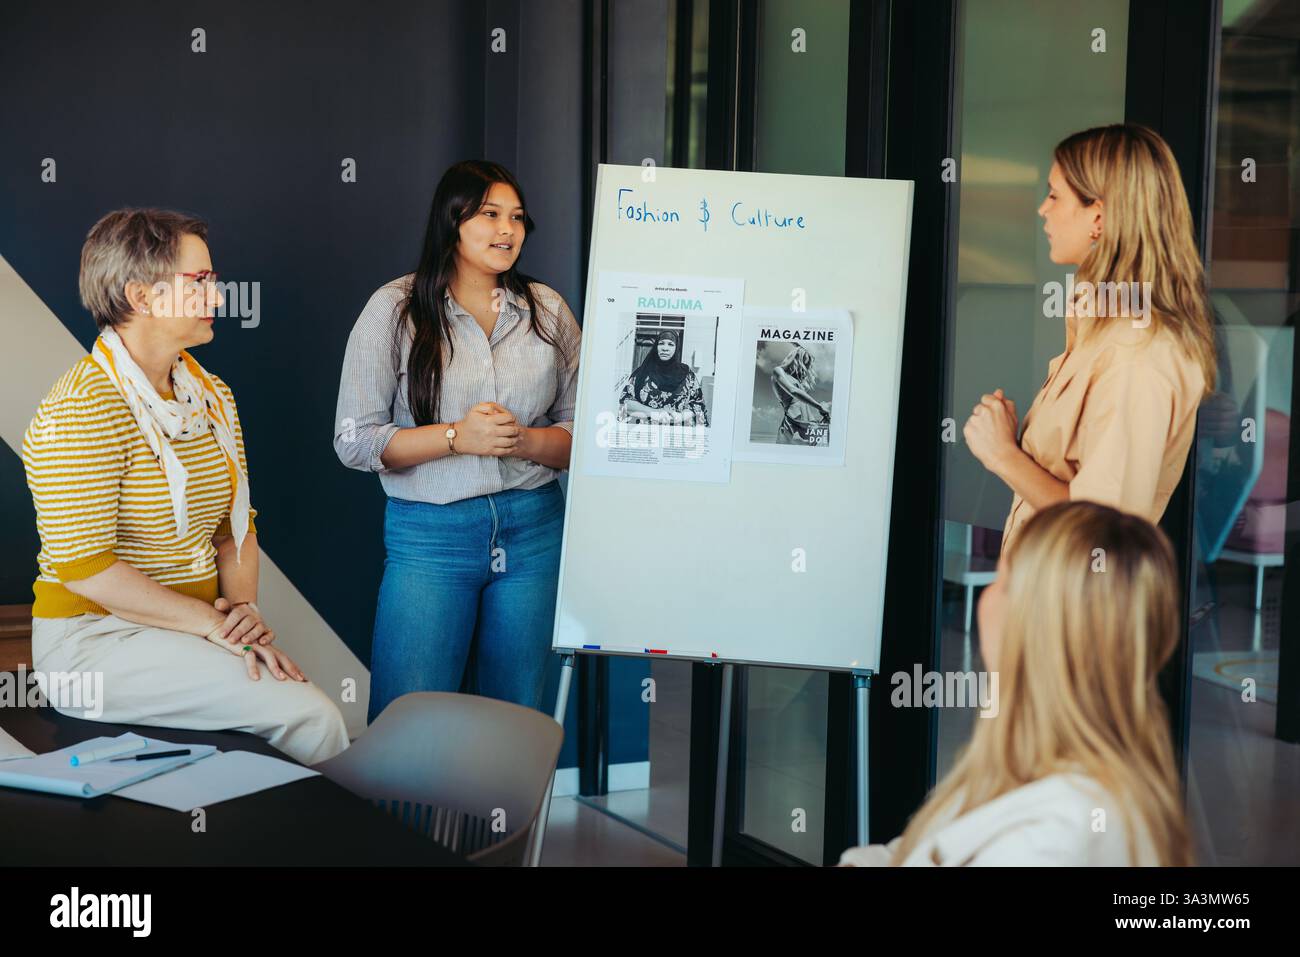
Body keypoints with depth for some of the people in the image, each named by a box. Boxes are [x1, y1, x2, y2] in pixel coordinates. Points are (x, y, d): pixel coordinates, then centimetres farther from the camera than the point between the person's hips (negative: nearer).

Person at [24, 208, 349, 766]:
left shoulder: (211, 396, 12)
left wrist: (243, 607, -4)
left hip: (191, 632, 7)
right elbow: (83, 567, -17)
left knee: (315, 713, -18)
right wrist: (212, 623, -17)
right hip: (97, 640, -7)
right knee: (308, 713, -23)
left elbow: (236, 524, 15)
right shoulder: (83, 408, -13)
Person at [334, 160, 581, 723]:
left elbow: (581, 431, 7)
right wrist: (456, 437, -17)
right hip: (429, 534, -3)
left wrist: (522, 441, -13)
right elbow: (354, 440, -5)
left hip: (533, 533, 3)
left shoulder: (548, 311, 7)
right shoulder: (396, 309, -2)